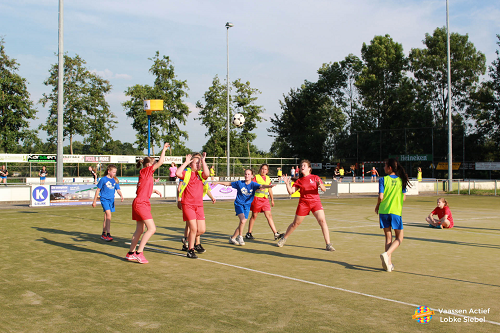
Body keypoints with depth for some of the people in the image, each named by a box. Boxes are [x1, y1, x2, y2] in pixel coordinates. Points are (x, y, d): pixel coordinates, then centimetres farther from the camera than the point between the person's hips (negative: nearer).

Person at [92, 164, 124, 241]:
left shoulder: (115, 180, 8)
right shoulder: (103, 179, -5)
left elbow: (118, 189, 7)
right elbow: (98, 190, 1)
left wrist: (121, 195, -15)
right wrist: (94, 201, 3)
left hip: (111, 200, 5)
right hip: (104, 199, -5)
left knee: (106, 217, 14)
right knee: (108, 214, -20)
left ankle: (103, 234, 25)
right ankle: (108, 234, -19)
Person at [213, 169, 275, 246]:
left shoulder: (253, 184, -6)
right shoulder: (239, 183, -4)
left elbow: (261, 186, -23)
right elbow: (228, 183, 10)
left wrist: (270, 186, -43)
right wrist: (218, 182, 16)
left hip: (247, 206, 2)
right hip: (239, 204, -2)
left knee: (242, 223, 4)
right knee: (242, 220, -23)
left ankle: (232, 238, 21)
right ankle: (240, 237, -6)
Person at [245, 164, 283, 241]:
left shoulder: (268, 178, 14)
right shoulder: (256, 177, -1)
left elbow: (270, 189, 22)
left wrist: (272, 200, 25)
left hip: (265, 199, 4)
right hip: (257, 198, -4)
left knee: (269, 216, -4)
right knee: (254, 216, 5)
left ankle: (276, 234, -9)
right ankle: (249, 234, 17)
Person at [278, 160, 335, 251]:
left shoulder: (315, 177, 3)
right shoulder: (299, 180, 9)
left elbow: (324, 189, -6)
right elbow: (291, 192, 3)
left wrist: (320, 185, -28)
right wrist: (287, 183, -12)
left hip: (315, 202, -1)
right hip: (303, 203, 1)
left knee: (322, 221, -17)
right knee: (295, 223, 9)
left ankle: (328, 244, -13)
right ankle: (284, 238, 31)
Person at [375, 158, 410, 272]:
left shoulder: (383, 180, -2)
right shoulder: (401, 180, 5)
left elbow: (381, 197, -9)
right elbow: (404, 198, 5)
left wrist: (377, 206, 9)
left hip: (383, 211, 0)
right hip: (396, 211, 0)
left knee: (388, 237, 10)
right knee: (399, 238, 10)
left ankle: (389, 263, 7)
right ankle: (386, 254, -15)